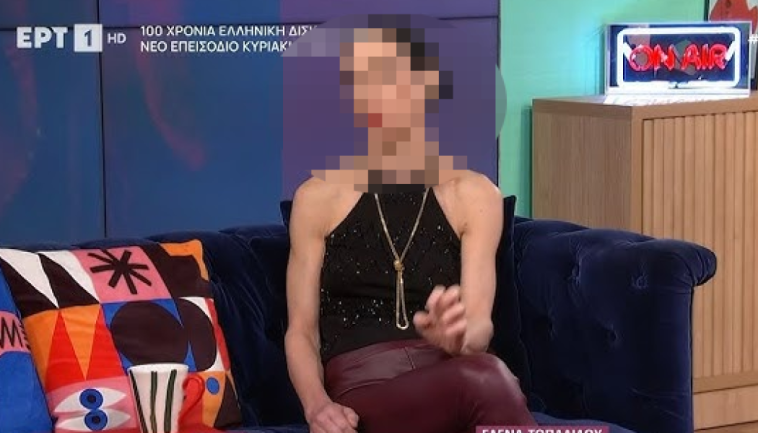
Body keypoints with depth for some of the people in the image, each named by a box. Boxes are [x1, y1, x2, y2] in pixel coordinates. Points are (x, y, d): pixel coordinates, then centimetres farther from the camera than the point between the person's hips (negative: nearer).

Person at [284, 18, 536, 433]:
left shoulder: (474, 195, 12)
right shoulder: (319, 196, 11)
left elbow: (480, 323, 1)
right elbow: (300, 331, 10)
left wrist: (457, 336, -25)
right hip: (360, 393, -1)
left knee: (484, 373, -40)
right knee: (484, 379, -38)